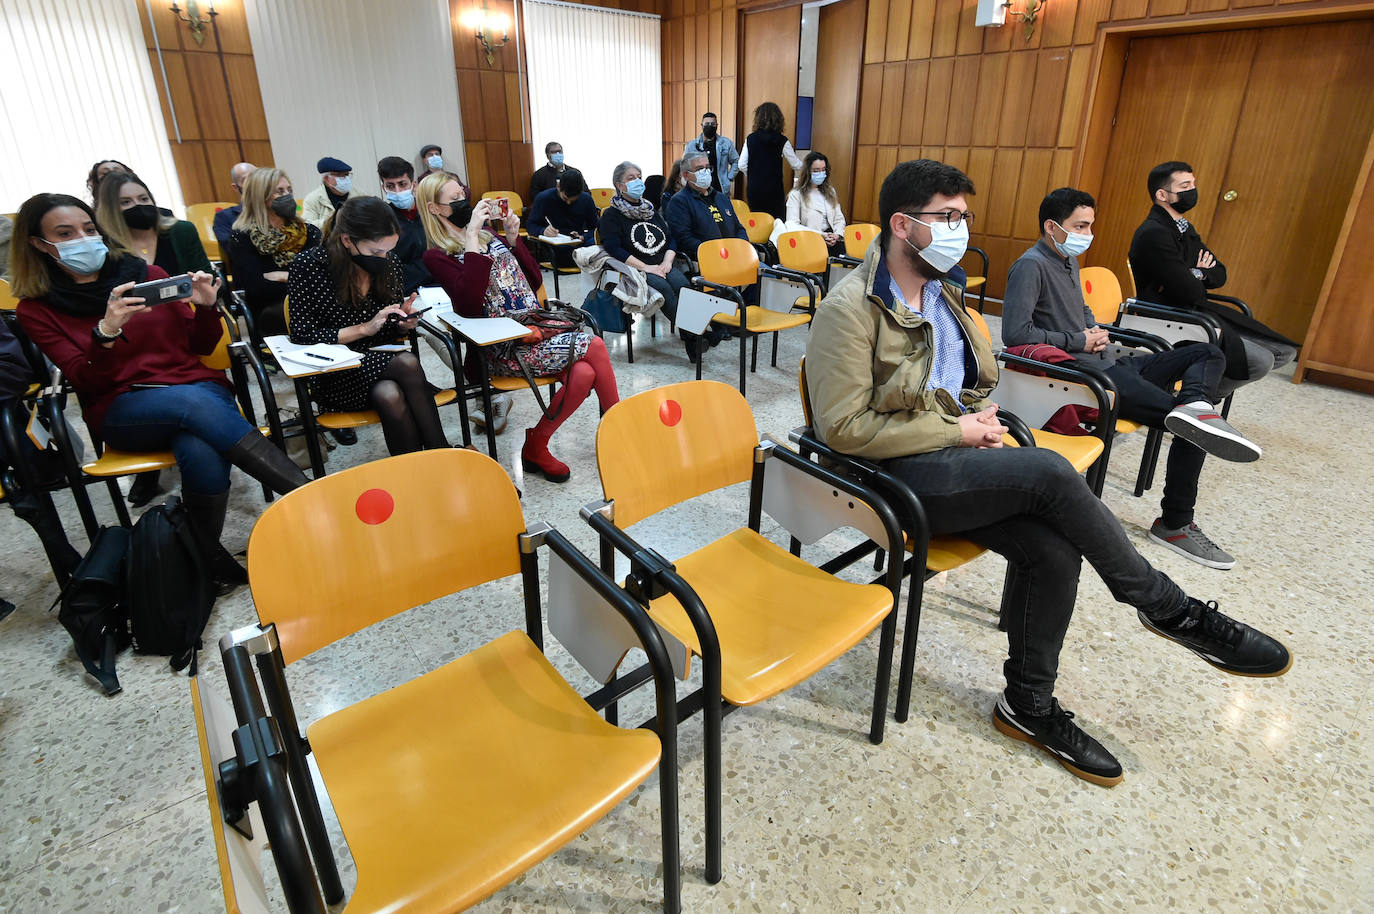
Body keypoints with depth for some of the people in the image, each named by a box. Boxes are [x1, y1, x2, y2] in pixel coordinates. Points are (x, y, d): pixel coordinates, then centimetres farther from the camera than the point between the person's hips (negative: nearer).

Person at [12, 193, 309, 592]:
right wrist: (106, 330, -22)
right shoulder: (38, 309, 10)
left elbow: (201, 346, 14)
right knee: (193, 403, -38)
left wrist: (206, 307, -7)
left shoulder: (147, 274, 13)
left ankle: (208, 560, -18)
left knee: (202, 455, -36)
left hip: (199, 386, 2)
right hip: (121, 411, -1)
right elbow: (87, 382, -3)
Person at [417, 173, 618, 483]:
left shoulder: (491, 238, 19)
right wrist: (472, 239, -18)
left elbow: (535, 281, 18)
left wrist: (513, 238, 5)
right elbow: (469, 305, -19)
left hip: (535, 329, 6)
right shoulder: (437, 256, -1)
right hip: (504, 349, -6)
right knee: (595, 346, -20)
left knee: (583, 374, -23)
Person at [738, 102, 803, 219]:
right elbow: (797, 166, 0)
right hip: (774, 191, -2)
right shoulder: (782, 141, -6)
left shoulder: (750, 139, -1)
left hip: (753, 190, 3)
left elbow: (742, 166, -2)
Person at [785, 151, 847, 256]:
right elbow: (793, 225, -6)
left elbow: (839, 219, 21)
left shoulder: (830, 192, 24)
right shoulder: (796, 195, 5)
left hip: (831, 241, 5)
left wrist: (837, 234, -3)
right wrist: (820, 235, -15)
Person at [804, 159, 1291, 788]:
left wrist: (977, 416, 2)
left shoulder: (940, 293, 13)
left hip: (949, 456, 8)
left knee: (1053, 548, -14)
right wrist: (956, 432, -14)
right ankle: (1170, 610, -2)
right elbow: (843, 427, -19)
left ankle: (1028, 704, 7)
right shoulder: (851, 309, -13)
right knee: (1048, 471, -25)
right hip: (895, 475, -8)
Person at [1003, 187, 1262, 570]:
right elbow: (1016, 333, -25)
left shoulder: (1068, 260, 20)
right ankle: (1175, 524, -17)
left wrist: (1095, 330, 11)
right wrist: (1079, 340, -13)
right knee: (1195, 431, -17)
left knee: (1208, 354, 5)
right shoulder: (1031, 267, -12)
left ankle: (1193, 407, -24)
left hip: (1107, 365, 11)